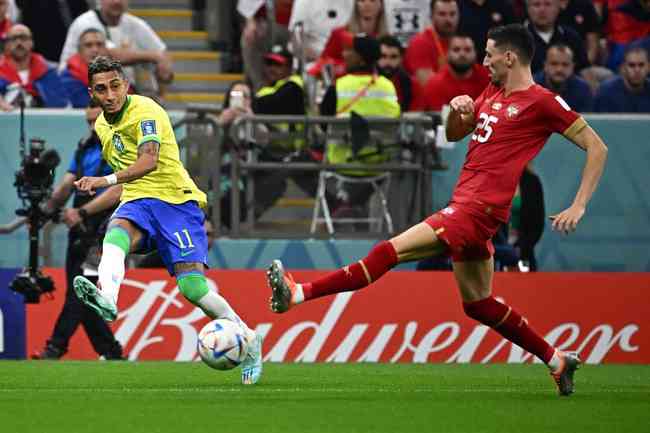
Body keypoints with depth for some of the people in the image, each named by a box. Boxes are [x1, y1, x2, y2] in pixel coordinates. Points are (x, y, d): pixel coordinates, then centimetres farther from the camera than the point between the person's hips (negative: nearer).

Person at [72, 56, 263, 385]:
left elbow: (149, 161, -28)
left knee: (192, 286, -16)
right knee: (116, 234, -33)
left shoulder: (145, 111, -12)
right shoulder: (101, 125, 14)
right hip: (136, 201, 6)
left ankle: (248, 341, 6)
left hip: (176, 199, -6)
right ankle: (106, 298, -63)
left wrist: (107, 181, -38)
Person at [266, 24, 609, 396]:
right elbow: (454, 134, 27)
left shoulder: (543, 102, -7)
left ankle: (298, 294, -17)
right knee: (478, 304, 16)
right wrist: (458, 110, 3)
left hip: (476, 210, -10)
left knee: (389, 252, -14)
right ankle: (558, 361, 23)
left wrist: (578, 207, -11)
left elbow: (597, 148, -5)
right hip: (465, 208, 10)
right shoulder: (492, 94, 18)